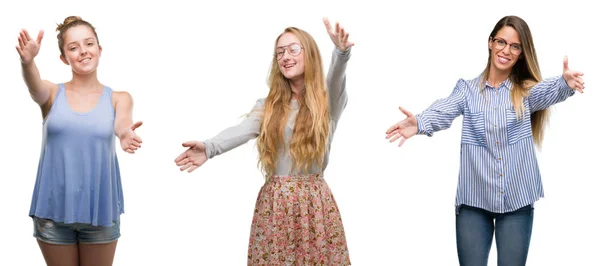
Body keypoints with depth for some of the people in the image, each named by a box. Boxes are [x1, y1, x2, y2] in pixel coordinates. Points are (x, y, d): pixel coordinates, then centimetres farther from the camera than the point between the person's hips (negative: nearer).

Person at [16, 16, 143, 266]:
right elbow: (35, 87, -22)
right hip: (53, 208, 0)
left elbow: (121, 123, -21)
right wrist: (27, 62, -46)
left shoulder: (118, 98, -1)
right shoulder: (52, 93, 0)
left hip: (100, 208, 0)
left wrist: (125, 133, -46)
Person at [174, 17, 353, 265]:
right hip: (274, 202, 2)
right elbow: (241, 131, -12)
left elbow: (336, 80, -22)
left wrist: (341, 53, -46)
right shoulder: (269, 105, 7)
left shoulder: (327, 102, 1)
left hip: (314, 202, -2)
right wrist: (209, 147, -34)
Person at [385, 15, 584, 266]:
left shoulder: (526, 91, 5)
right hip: (474, 198, 0)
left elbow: (548, 91, -17)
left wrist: (566, 83, -42)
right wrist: (419, 123, -39)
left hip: (517, 199, 0)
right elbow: (444, 112, -15)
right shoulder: (467, 89, 3)